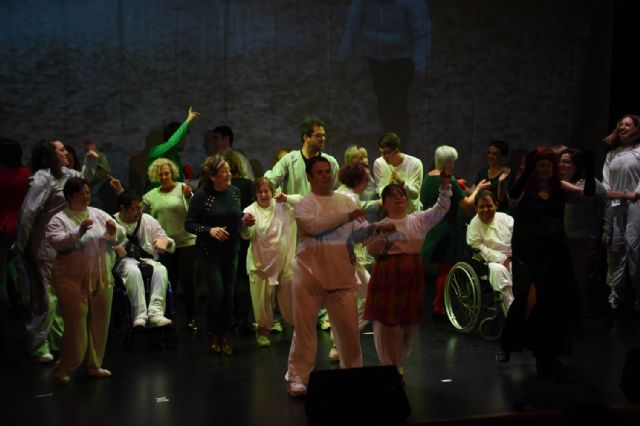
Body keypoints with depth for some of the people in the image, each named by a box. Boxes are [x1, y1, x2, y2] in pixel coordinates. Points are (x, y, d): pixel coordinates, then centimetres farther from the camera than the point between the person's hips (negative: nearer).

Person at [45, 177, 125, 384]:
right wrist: (78, 232, -32)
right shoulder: (59, 219, -3)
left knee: (99, 324, 11)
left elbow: (119, 239, 7)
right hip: (72, 281, -5)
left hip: (101, 280, 5)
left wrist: (113, 231, -15)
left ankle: (94, 365, 26)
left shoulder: (99, 215, 9)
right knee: (75, 326, -4)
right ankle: (64, 369, 11)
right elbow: (57, 242, -20)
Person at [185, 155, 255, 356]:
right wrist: (209, 230, -26)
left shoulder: (235, 192, 2)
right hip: (209, 254, -5)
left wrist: (245, 220, -4)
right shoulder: (202, 195, -13)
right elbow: (189, 224, -11)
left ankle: (224, 335, 22)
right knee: (216, 293, -7)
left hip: (231, 252, 5)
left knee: (229, 294, 6)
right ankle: (212, 334, 16)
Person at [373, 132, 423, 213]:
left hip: (411, 212, -2)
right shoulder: (378, 163, -5)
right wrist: (389, 184, -27)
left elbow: (415, 194, -12)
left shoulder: (415, 163, -11)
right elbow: (381, 194, -5)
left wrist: (402, 183, -30)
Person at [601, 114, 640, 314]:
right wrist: (606, 192, -3)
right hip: (614, 203, 5)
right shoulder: (611, 154, 21)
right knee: (615, 246, 0)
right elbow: (606, 178, 15)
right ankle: (618, 291, 6)